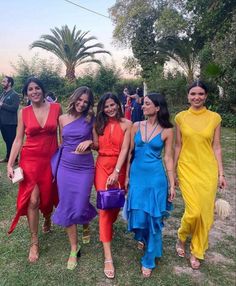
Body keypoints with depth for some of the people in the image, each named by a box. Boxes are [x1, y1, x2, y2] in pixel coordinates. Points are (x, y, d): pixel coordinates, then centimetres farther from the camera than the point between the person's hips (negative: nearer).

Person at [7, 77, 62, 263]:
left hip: (51, 159, 1)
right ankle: (34, 242, 13)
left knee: (48, 196, 13)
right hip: (30, 159, 0)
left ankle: (47, 219, 49)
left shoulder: (56, 108, -3)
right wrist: (10, 164, -6)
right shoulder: (24, 112, -1)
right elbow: (18, 140, 0)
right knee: (33, 200, -5)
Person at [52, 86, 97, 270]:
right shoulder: (63, 119, 4)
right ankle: (74, 248, 22)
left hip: (85, 168, -2)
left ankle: (86, 225, 39)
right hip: (65, 167, 2)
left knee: (79, 208, 1)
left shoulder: (90, 119, -1)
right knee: (67, 208, 4)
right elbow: (62, 143, 14)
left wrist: (89, 142, -15)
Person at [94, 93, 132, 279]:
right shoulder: (100, 124, 7)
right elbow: (98, 145, 4)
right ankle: (108, 257, -1)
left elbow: (124, 149, -12)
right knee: (105, 206, -5)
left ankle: (108, 228, 49)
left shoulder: (126, 124, -4)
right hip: (102, 167, 1)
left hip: (119, 167, -1)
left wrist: (116, 172, -17)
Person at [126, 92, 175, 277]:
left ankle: (149, 260, 23)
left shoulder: (167, 131, -5)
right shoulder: (136, 126, 1)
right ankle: (142, 237, 46)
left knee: (154, 216, 4)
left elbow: (168, 158, -2)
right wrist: (127, 176, 8)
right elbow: (130, 152, 6)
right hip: (137, 175, 3)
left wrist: (172, 184, -2)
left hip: (156, 177, -2)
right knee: (137, 212, 9)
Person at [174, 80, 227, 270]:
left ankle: (197, 251, 29)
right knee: (193, 211, -9)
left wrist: (221, 173, 2)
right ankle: (181, 238, 25)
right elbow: (178, 146, 5)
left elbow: (216, 147, 4)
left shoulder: (215, 118, 0)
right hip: (187, 169, -1)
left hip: (208, 170, 1)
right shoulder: (181, 117, 1)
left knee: (205, 213, 6)